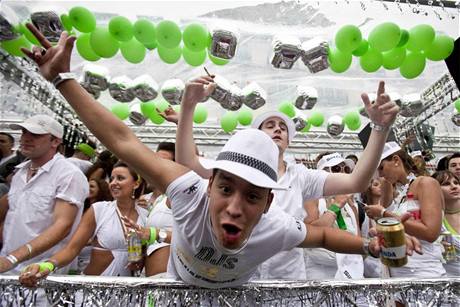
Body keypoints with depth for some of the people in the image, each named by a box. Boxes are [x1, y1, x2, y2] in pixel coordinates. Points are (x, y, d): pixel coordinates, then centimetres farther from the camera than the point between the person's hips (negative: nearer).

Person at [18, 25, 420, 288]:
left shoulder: (277, 229, -32)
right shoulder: (192, 192, -39)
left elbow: (323, 235, -9)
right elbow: (122, 140, -35)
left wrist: (370, 245, -21)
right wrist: (63, 78, -34)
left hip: (236, 296, 1)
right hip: (175, 291, 0)